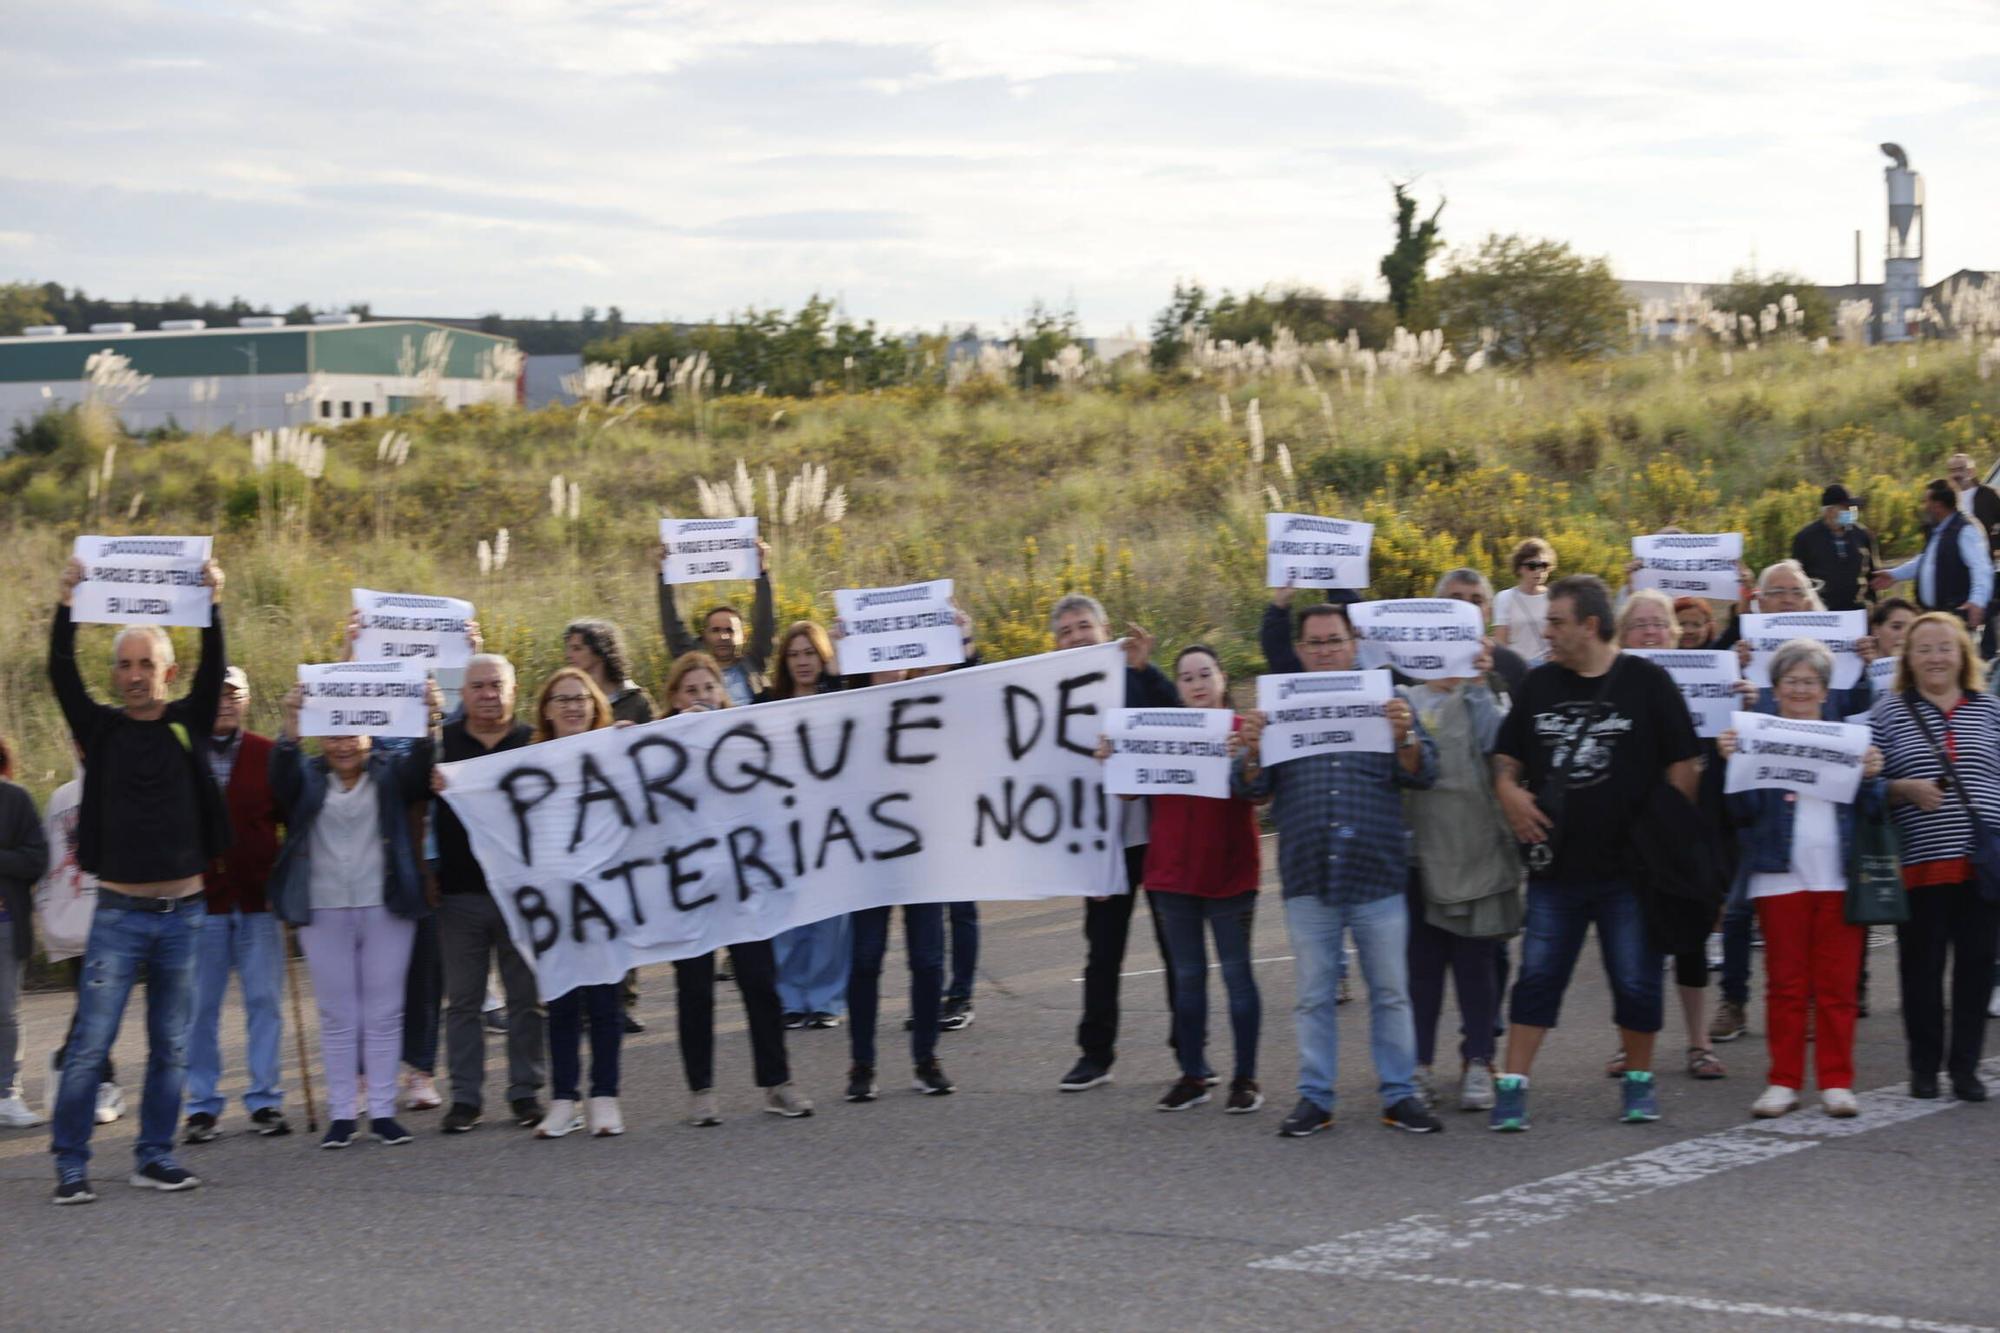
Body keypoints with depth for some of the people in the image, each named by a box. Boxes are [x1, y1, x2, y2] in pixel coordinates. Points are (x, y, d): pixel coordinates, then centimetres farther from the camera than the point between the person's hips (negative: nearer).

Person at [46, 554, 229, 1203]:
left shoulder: (189, 724, 6)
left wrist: (212, 604, -20)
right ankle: (71, 1165, 2)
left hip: (184, 911, 2)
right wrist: (67, 604, -21)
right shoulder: (100, 729, 3)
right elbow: (61, 675, -8)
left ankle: (155, 1156, 17)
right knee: (91, 1044, -5)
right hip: (119, 912, -2)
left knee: (171, 1047, 8)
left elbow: (215, 670, -7)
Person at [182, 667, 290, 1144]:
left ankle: (264, 1100, 11)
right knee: (200, 1006, 3)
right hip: (200, 900, -1)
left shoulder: (269, 756, 3)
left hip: (257, 900, 1)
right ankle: (203, 1105, 11)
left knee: (264, 1001, 3)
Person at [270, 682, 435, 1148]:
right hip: (323, 910, 0)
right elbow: (282, 775, -14)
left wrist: (429, 727, -35)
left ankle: (383, 1110, 8)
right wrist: (290, 728, -34)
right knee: (337, 1015, 4)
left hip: (385, 908, 0)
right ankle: (341, 1113, 8)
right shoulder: (307, 777, 7)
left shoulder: (390, 772, 5)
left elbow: (420, 771, -14)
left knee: (384, 1013, 3)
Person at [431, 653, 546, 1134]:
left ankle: (526, 1090, 12)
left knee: (527, 998, 4)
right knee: (462, 1000, 4)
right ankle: (465, 1095, 10)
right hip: (459, 894, 0)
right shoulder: (441, 742, 5)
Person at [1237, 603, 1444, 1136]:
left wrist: (1406, 739, -20)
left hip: (1378, 877, -1)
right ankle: (1314, 1097, 13)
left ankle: (1399, 1095, 11)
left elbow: (1422, 774, 1)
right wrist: (1251, 750, -15)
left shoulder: (1385, 702, 7)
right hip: (1308, 881, 1)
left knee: (1391, 993, 4)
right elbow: (1252, 789, 6)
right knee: (1314, 997, 7)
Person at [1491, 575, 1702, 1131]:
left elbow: (1684, 762, -2)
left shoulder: (1646, 682, -3)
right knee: (1537, 977, 2)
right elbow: (1507, 755, 16)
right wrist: (1508, 789, -4)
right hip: (1556, 866, 3)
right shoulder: (1540, 683, 8)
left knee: (1636, 981, 5)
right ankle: (1512, 1085, 5)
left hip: (1629, 864, -3)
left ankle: (1638, 1080, 22)